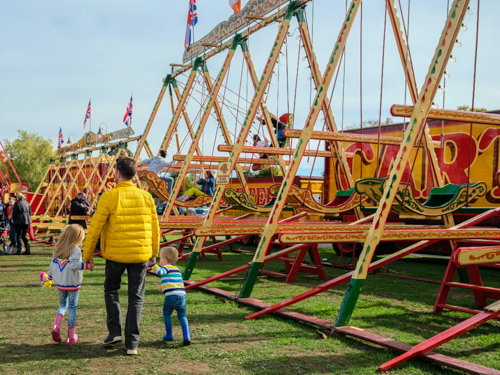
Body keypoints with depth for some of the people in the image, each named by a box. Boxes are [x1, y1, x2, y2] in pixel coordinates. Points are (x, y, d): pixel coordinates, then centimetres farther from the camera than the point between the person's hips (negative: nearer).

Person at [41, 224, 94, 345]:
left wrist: (49, 277, 24)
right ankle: (71, 337, 11)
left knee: (62, 305, 22)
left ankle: (56, 326, -1)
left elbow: (52, 265, 12)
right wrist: (86, 265, -27)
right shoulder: (75, 250, -14)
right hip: (72, 284, -6)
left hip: (59, 284, 6)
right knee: (72, 308, 5)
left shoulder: (57, 249, 6)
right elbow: (73, 264, -27)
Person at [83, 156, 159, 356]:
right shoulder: (146, 196, 2)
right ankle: (132, 343, 10)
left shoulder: (109, 197, -9)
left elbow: (95, 227, -8)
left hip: (116, 254, -2)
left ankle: (115, 331, 13)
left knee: (111, 289, 22)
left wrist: (88, 253, 2)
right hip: (141, 254, 2)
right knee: (136, 297, 9)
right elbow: (154, 227, 6)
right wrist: (154, 252, 18)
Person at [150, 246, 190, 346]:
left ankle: (169, 335, 24)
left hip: (170, 296, -5)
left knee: (166, 314, 19)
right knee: (182, 316, 16)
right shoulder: (177, 269, 26)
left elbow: (160, 271, -21)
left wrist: (152, 264, -27)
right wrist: (164, 288, 43)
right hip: (182, 296, 5)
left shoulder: (166, 267, 3)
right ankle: (187, 337, 0)